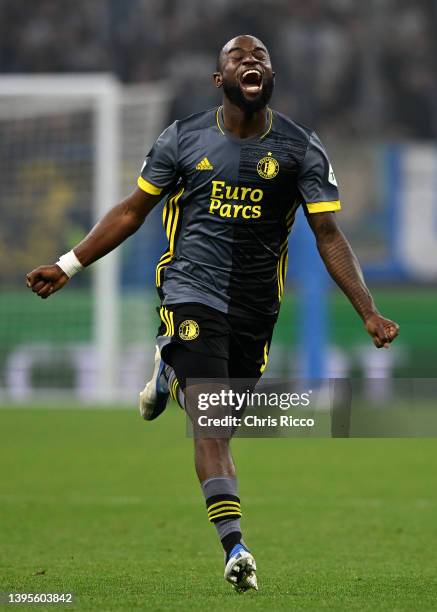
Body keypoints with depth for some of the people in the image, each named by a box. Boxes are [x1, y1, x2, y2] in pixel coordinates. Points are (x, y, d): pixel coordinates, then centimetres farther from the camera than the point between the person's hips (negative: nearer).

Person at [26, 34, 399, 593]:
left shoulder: (300, 149, 0)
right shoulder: (184, 139, 0)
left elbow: (329, 236, -1)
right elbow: (131, 212, 10)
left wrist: (368, 312, -10)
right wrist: (67, 266, 5)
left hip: (256, 307, 2)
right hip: (191, 291, -2)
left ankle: (170, 372, 44)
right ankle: (235, 547, -19)